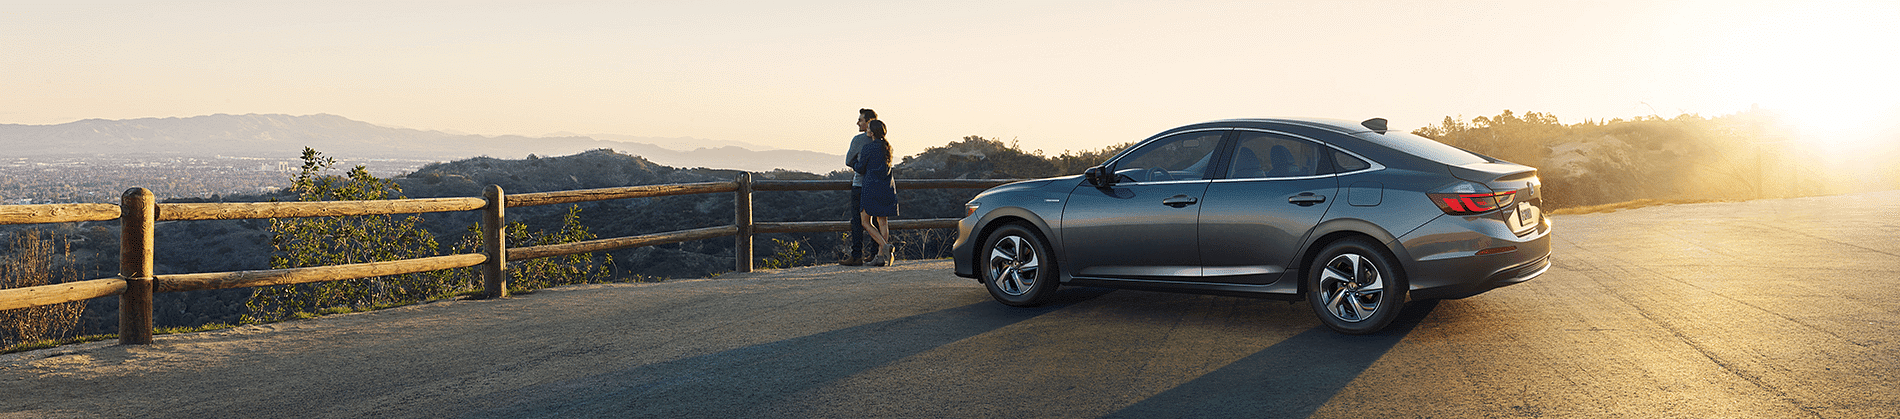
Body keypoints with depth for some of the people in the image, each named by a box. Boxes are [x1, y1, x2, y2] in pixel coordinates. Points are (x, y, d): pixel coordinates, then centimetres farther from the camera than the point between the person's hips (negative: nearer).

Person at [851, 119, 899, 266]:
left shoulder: (867, 148, -10)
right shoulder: (888, 146, 10)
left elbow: (860, 169, -3)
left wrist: (853, 164, 19)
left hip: (872, 186, -6)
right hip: (888, 188, 6)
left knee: (866, 221, 3)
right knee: (883, 221, 10)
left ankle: (885, 246, -14)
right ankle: (881, 255, 7)